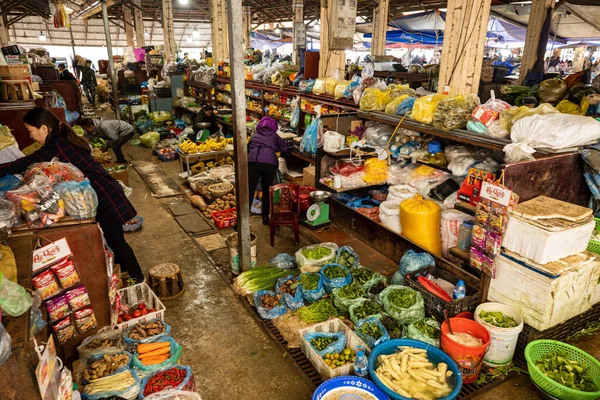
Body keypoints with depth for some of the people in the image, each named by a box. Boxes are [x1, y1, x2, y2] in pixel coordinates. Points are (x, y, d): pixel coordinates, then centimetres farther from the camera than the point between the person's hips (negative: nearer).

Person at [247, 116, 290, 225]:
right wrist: (281, 155, 43)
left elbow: (247, 149, 36)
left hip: (253, 162, 0)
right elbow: (287, 151, 23)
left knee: (249, 191, 0)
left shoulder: (255, 135, 27)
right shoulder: (274, 136, 23)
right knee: (267, 191, 18)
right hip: (270, 163, 0)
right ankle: (265, 217, 24)